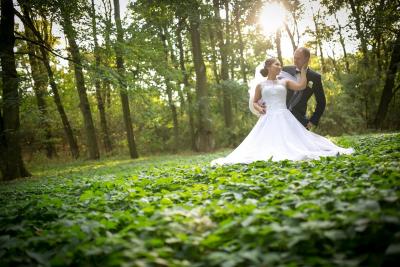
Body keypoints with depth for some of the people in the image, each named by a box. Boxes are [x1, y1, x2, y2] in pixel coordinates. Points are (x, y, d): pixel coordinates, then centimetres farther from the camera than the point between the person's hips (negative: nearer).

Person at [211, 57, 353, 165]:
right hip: (268, 119, -1)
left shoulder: (284, 81, 12)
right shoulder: (260, 84, 10)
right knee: (264, 145, -11)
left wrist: (303, 69, 6)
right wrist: (259, 109, -7)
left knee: (290, 141, -6)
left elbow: (301, 86, -1)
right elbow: (254, 102, 14)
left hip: (284, 118, 1)